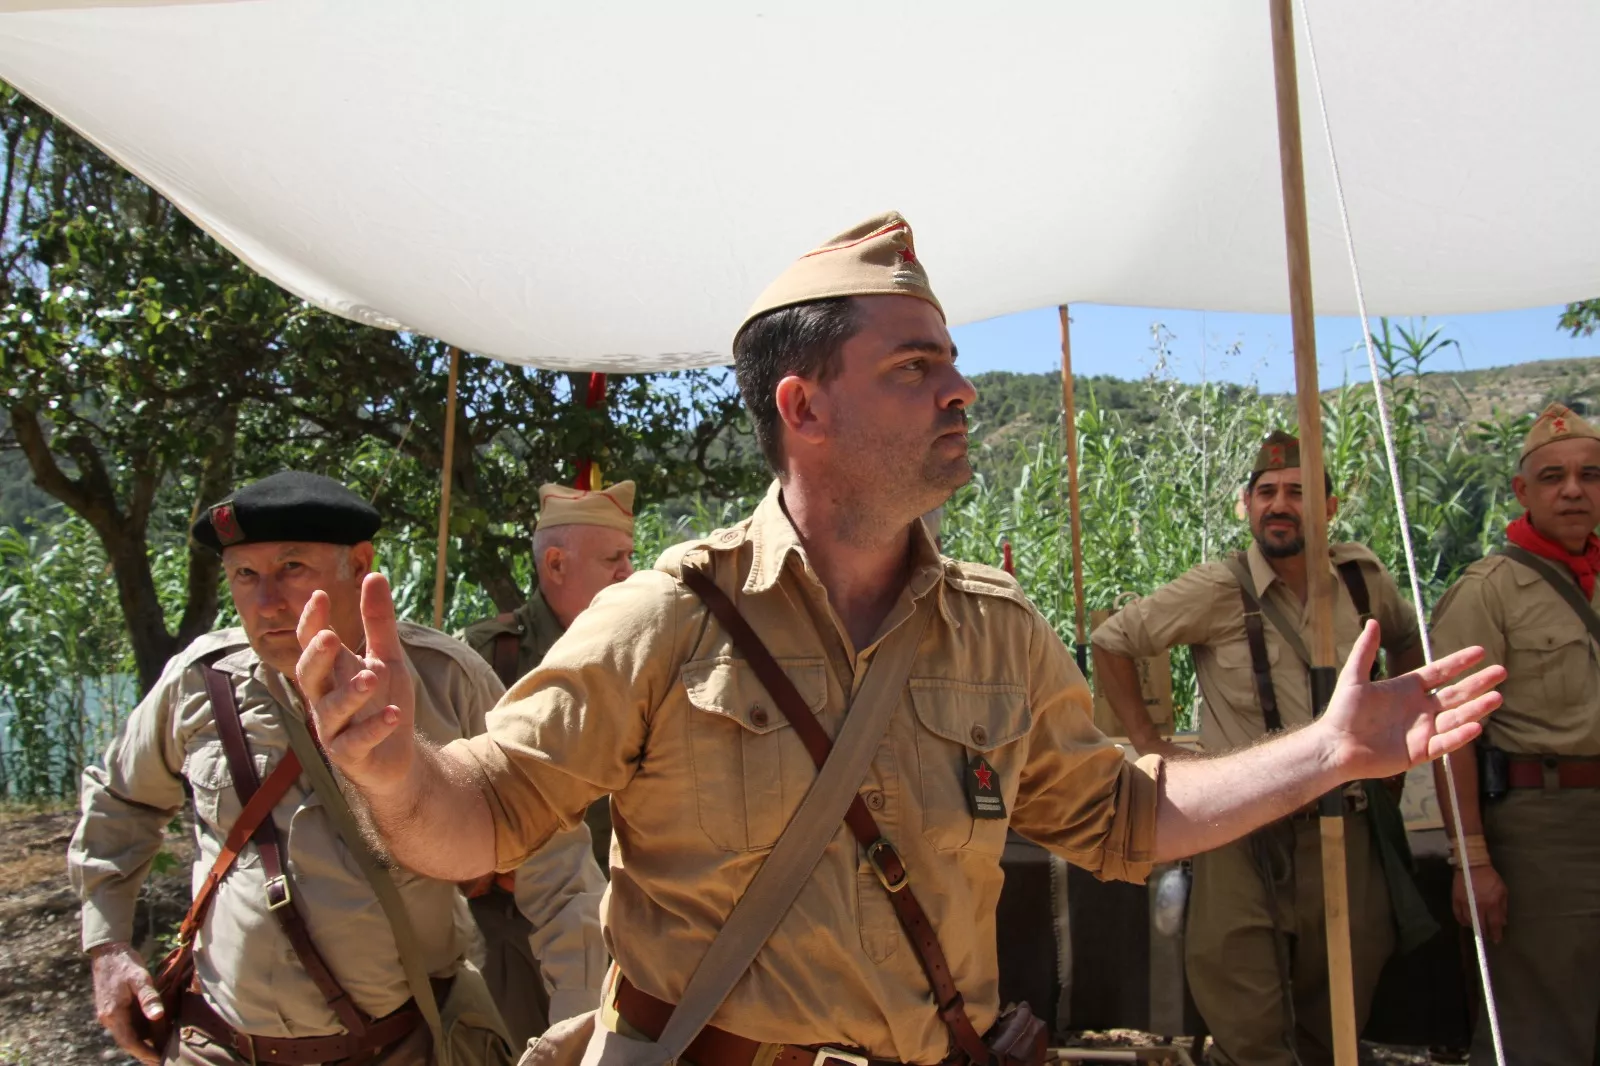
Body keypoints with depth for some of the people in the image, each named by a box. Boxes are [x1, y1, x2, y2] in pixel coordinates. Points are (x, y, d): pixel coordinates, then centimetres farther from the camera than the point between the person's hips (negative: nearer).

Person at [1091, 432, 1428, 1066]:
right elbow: (1111, 641, -1)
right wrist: (1146, 742, -3)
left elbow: (1408, 642, 24)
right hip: (1246, 832, -4)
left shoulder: (1364, 578, 3)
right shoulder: (1218, 590, -9)